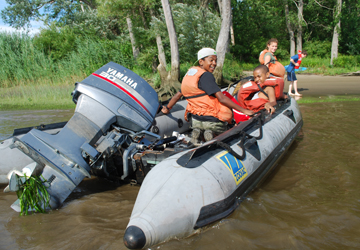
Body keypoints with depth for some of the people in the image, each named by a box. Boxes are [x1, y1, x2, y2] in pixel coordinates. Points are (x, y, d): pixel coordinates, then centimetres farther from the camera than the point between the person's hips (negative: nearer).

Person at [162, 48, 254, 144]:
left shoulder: (189, 73, 9)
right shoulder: (206, 75, -16)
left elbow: (178, 94, 18)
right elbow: (221, 98, -22)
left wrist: (167, 108, 35)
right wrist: (244, 110, -19)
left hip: (195, 120, 7)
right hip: (213, 121, -7)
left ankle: (197, 132, 0)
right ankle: (213, 133, -11)